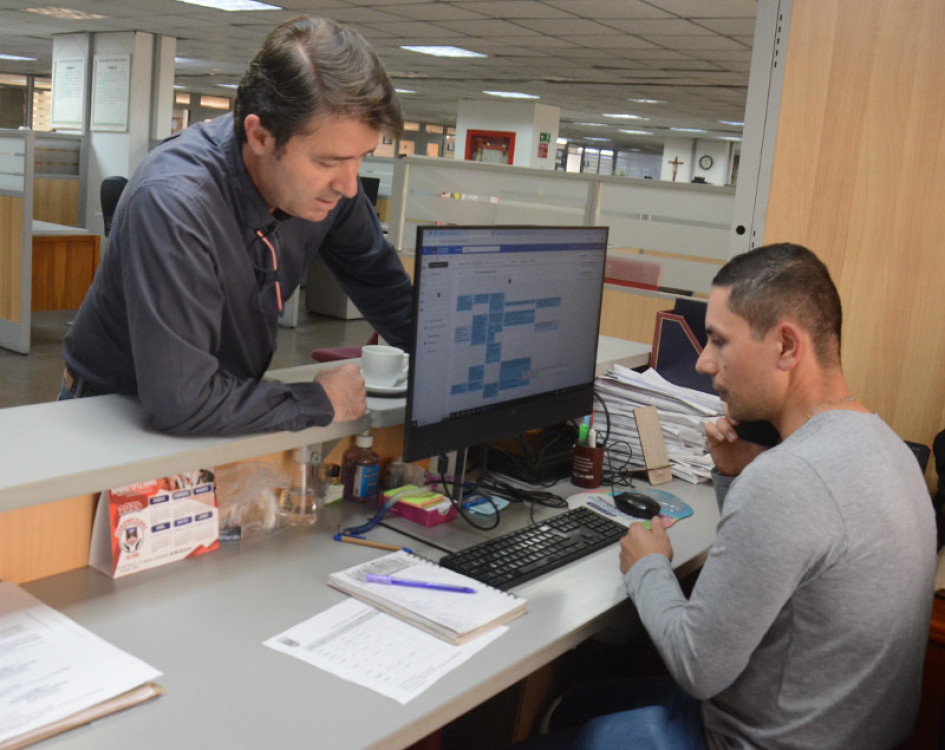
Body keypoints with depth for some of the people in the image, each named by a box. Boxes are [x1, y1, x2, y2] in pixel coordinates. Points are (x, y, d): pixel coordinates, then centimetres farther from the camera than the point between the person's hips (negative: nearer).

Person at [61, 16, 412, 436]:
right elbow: (183, 404, -33)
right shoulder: (172, 203, -31)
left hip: (231, 398, 5)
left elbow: (381, 283, 7)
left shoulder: (328, 179, -11)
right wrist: (321, 402, -23)